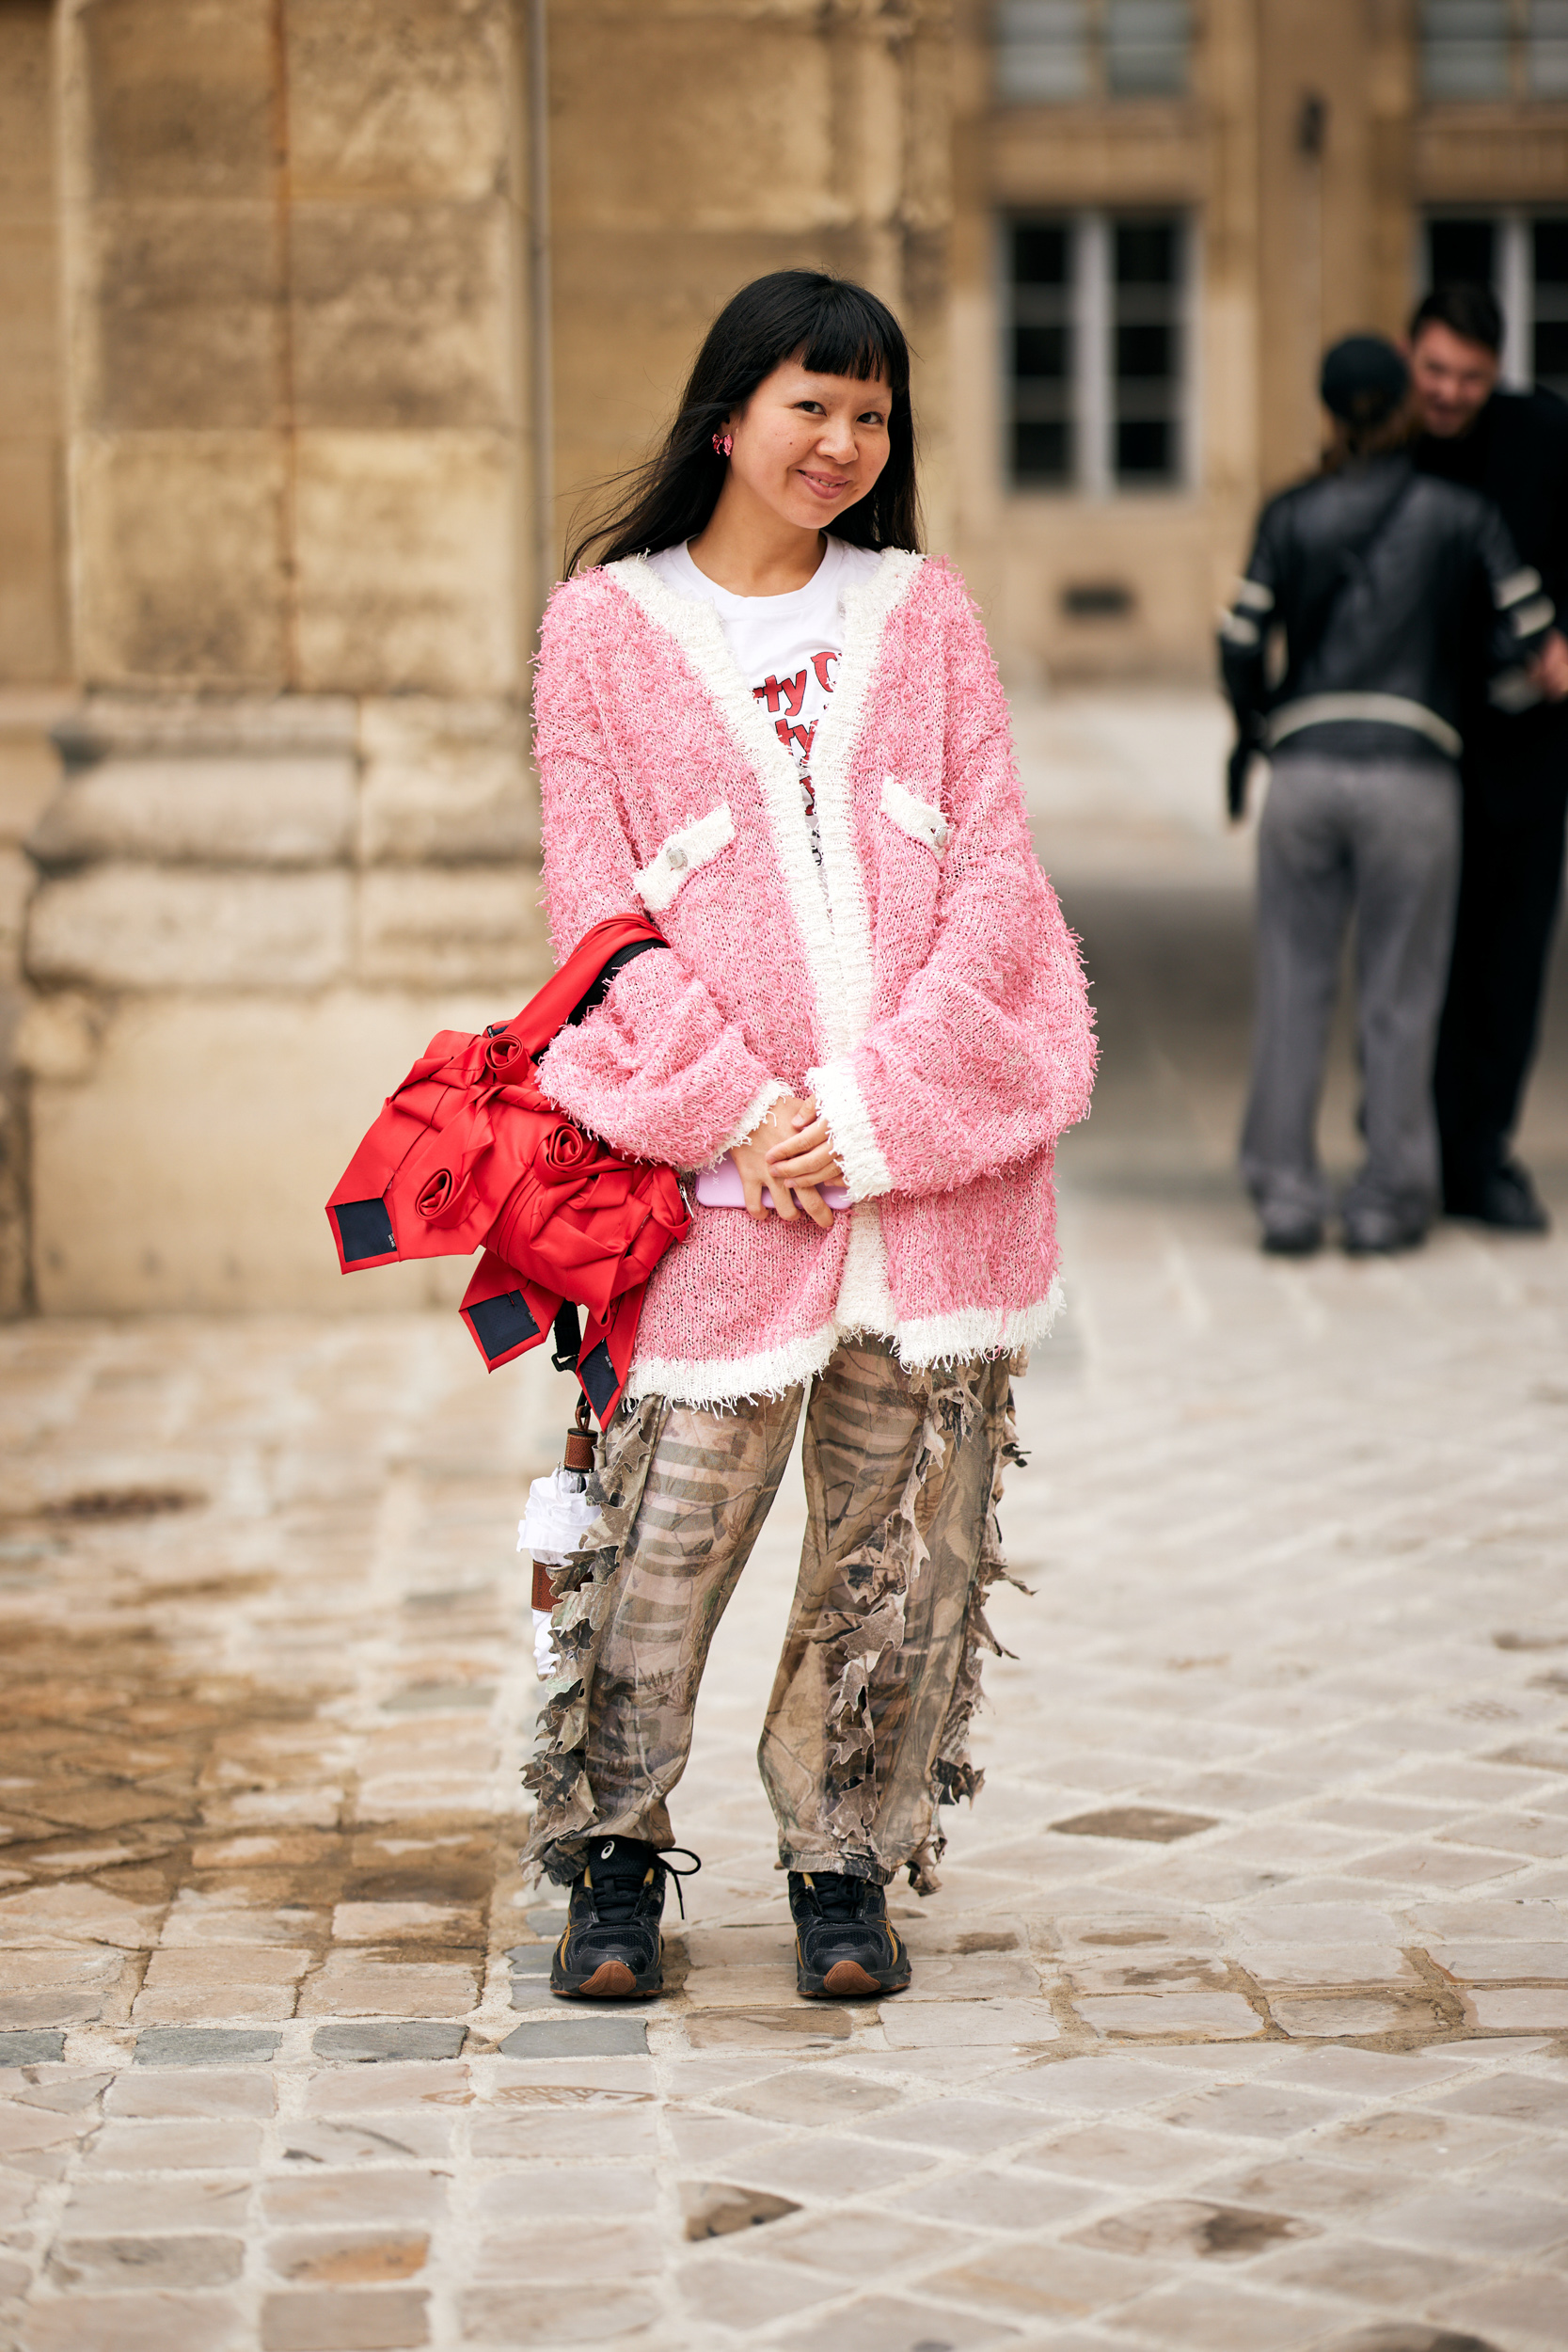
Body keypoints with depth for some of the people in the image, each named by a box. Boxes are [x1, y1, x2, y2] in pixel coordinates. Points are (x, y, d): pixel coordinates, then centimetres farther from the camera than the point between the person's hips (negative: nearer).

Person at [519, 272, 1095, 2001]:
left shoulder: (923, 611, 12)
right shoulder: (603, 627, 7)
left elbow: (993, 880, 5)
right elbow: (596, 904, 1)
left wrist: (877, 1104, -8)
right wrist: (737, 1110, -11)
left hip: (933, 1143, 2)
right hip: (723, 1167, -2)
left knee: (905, 1543, 4)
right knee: (668, 1518, -5)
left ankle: (846, 1865, 19)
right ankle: (613, 1855, 13)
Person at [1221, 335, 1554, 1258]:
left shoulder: (1291, 514, 8)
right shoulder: (1467, 513, 5)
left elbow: (1242, 647, 2)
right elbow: (1530, 643, 3)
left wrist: (1253, 727, 21)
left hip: (1306, 776, 1)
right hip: (1411, 783, -1)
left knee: (1296, 988, 11)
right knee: (1401, 997, 9)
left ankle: (1287, 1196, 5)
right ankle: (1389, 1203, 10)